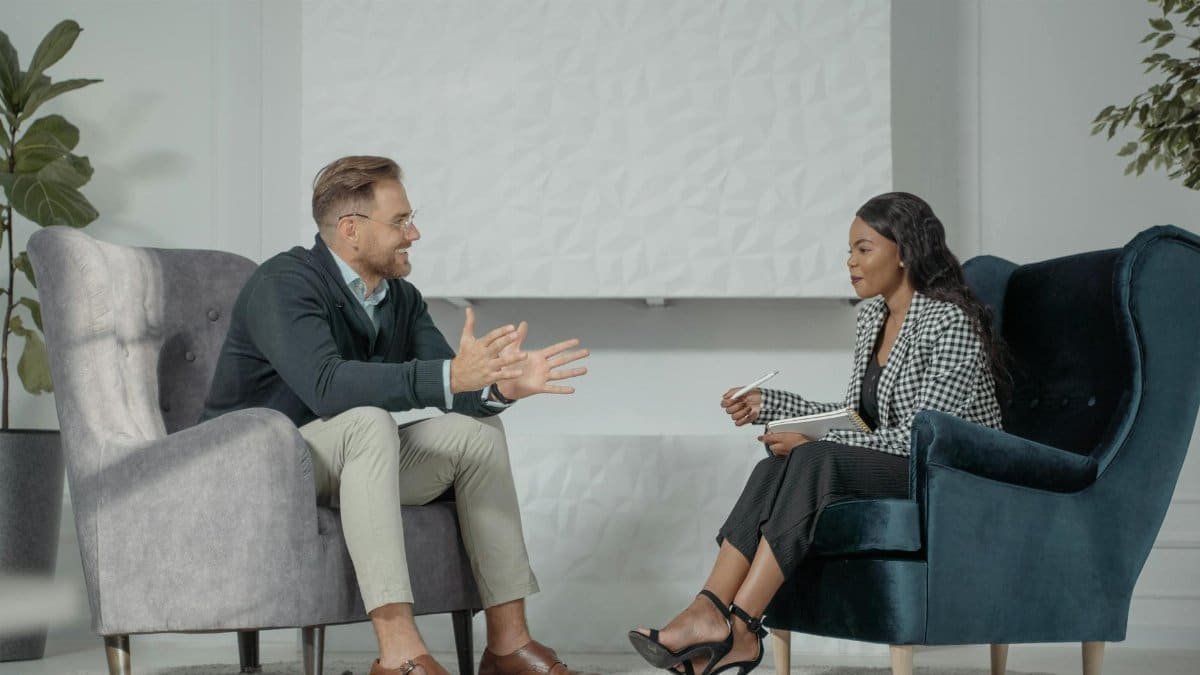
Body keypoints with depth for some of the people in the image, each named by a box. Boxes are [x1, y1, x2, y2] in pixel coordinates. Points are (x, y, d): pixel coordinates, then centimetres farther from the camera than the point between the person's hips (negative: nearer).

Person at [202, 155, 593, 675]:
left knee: (476, 429, -5)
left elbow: (448, 390, -1)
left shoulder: (401, 298, 5)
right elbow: (326, 385, -36)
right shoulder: (284, 284, -20)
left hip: (341, 465, 8)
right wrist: (450, 376, -43)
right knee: (369, 421, -34)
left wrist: (500, 387, -25)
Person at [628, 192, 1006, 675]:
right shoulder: (873, 314, 11)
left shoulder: (951, 325, -16)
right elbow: (854, 418, 16)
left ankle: (736, 628, -33)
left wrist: (812, 442, -23)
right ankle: (707, 613, -32)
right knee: (774, 470, -21)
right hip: (888, 470, 8)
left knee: (813, 462, -31)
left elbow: (919, 436, -21)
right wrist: (765, 404, 6)